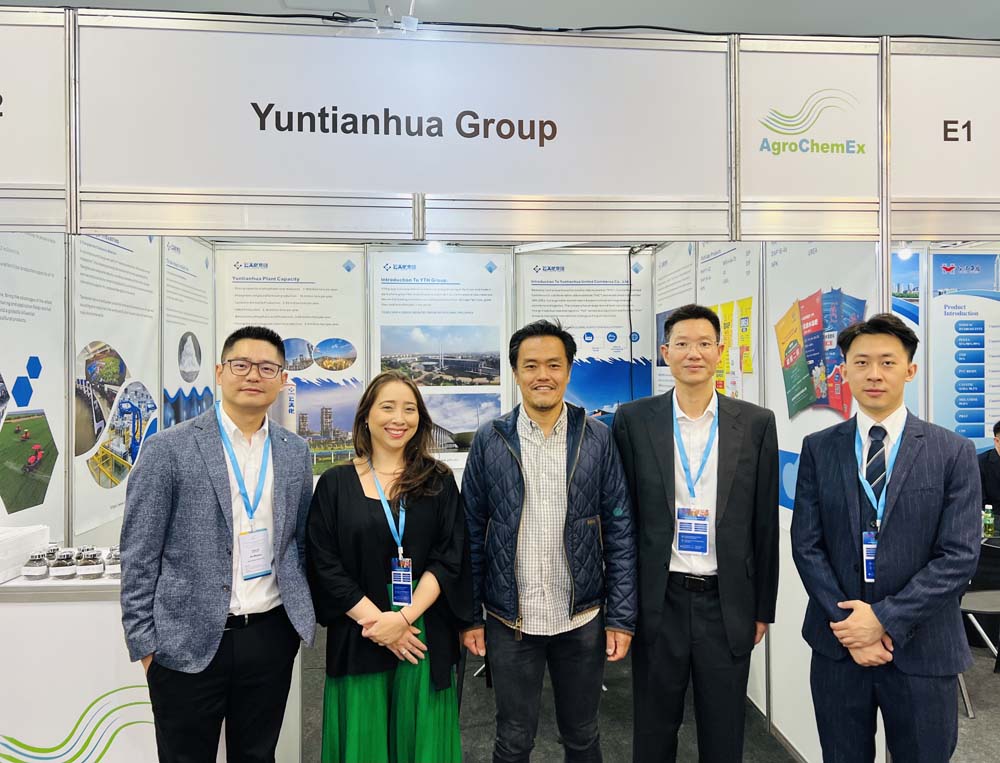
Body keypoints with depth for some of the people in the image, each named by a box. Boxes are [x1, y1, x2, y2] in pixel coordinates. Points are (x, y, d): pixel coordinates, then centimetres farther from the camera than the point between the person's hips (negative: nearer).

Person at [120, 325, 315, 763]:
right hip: (188, 644, -3)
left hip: (272, 636, 4)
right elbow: (138, 556, -6)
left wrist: (303, 616, 9)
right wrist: (144, 644, -5)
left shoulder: (295, 452, 4)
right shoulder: (168, 449, -8)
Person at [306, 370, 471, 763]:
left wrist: (404, 617, -15)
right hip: (358, 637, 0)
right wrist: (375, 619, -12)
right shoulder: (335, 483, 0)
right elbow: (324, 564, -4)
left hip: (426, 635, 1)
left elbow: (449, 558, -4)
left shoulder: (439, 481, 3)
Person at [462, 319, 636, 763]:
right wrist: (469, 616, 0)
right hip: (509, 621, 0)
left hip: (582, 619, 1)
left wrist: (621, 617, -4)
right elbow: (472, 533, 0)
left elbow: (619, 532, -2)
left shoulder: (598, 438, -4)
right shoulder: (490, 440, -4)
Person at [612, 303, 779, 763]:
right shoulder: (633, 420, -4)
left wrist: (763, 608, 7)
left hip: (727, 604, 1)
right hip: (658, 601, 0)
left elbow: (765, 524, 4)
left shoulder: (756, 424, -1)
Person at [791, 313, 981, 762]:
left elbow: (959, 555, -9)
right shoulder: (818, 449, 0)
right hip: (838, 644, 1)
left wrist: (886, 619, -15)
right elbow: (806, 544, -2)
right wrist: (847, 623, -11)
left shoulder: (953, 452, -3)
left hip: (922, 649, -1)